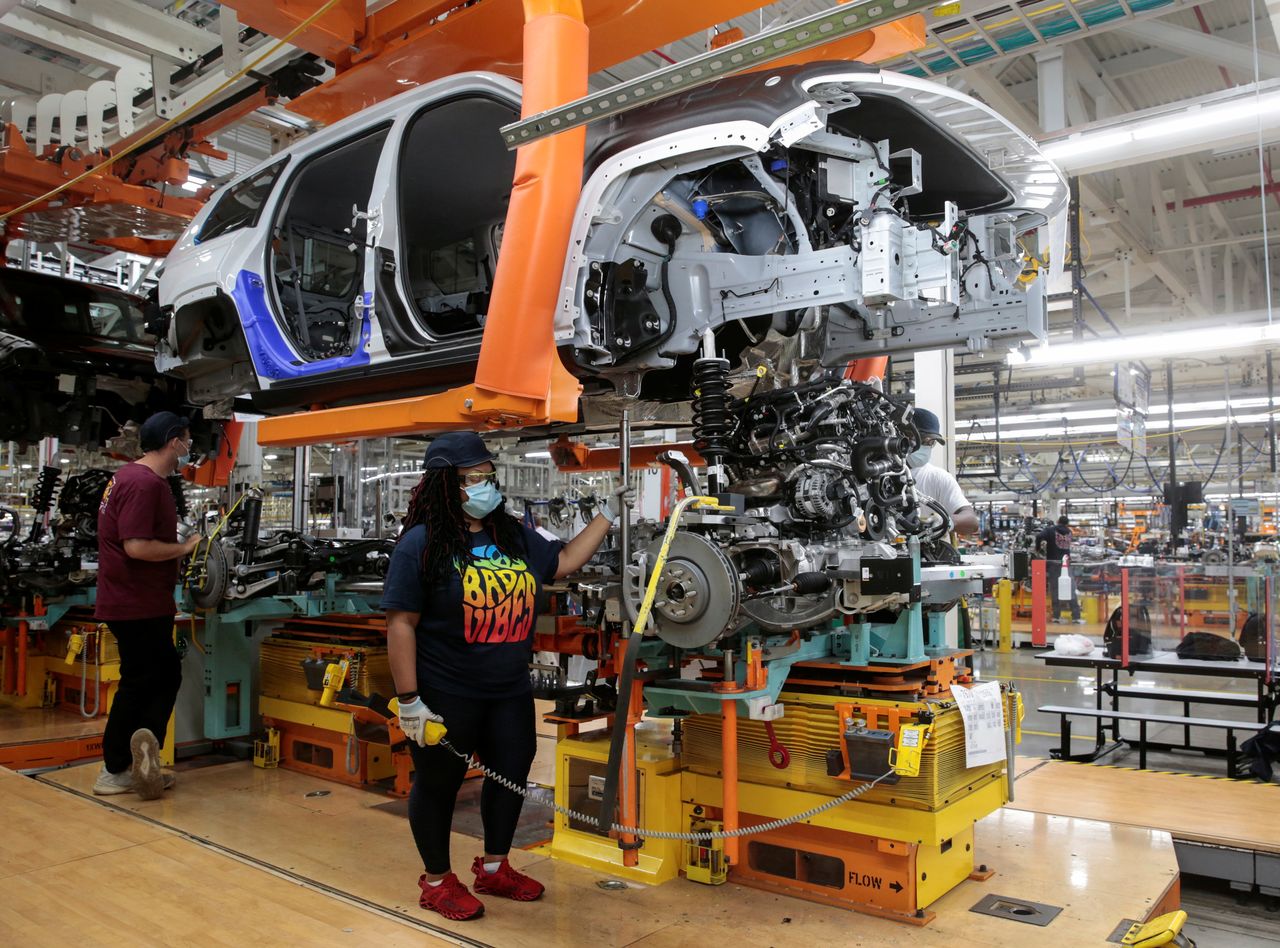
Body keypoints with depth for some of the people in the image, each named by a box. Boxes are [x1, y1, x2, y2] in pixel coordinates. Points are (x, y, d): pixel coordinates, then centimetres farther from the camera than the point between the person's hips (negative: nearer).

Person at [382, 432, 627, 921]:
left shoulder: (514, 535, 4)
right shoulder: (421, 544, -15)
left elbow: (565, 560, 16)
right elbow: (401, 624, -16)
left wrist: (608, 512, 10)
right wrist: (409, 701, -18)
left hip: (510, 692, 7)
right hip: (446, 696, -6)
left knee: (511, 774, 17)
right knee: (438, 785, 10)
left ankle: (494, 868, 38)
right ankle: (437, 880, 31)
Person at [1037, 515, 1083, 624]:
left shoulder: (1051, 530, -2)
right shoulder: (1068, 532, 11)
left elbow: (1039, 536, -18)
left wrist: (1038, 547, 0)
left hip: (1053, 563, -2)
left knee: (1055, 590, 4)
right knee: (1071, 590, 6)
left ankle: (1056, 616, 4)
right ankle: (1076, 617, 5)